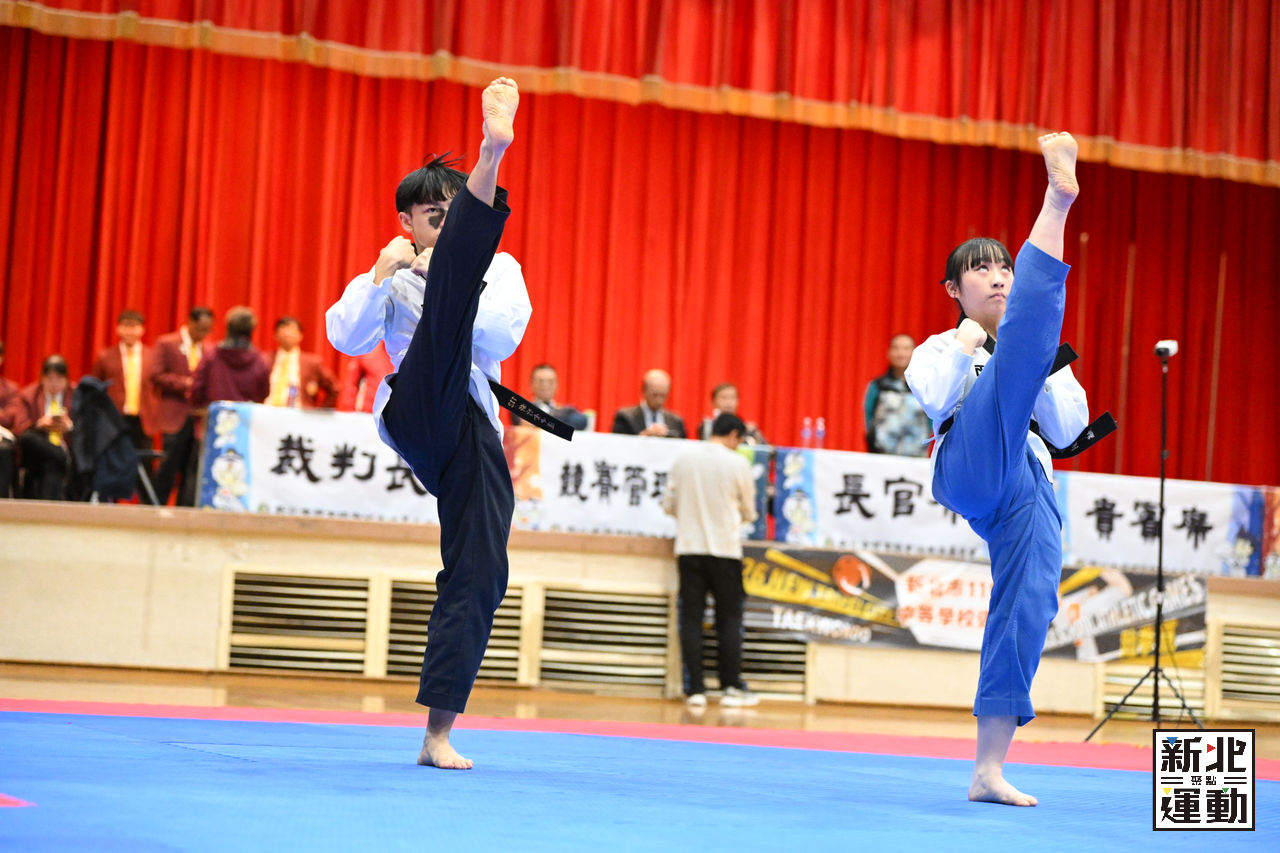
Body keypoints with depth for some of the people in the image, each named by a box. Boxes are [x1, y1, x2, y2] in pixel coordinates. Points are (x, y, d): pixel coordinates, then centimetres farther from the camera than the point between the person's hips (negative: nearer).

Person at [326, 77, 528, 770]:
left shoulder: (500, 269, 22)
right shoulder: (389, 276, 19)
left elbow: (502, 335, 1)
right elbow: (347, 338, -1)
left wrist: (450, 290, -4)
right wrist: (383, 276, -7)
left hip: (473, 434, 4)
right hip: (418, 413, -3)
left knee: (479, 576, -6)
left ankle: (438, 734, -1)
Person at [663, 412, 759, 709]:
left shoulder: (683, 459, 1)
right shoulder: (737, 463, -6)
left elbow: (669, 505, 6)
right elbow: (749, 512, 3)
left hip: (689, 547, 2)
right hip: (725, 548, -2)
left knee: (691, 617, 4)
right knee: (729, 617, 8)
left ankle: (695, 688, 1)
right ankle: (731, 687, 7)